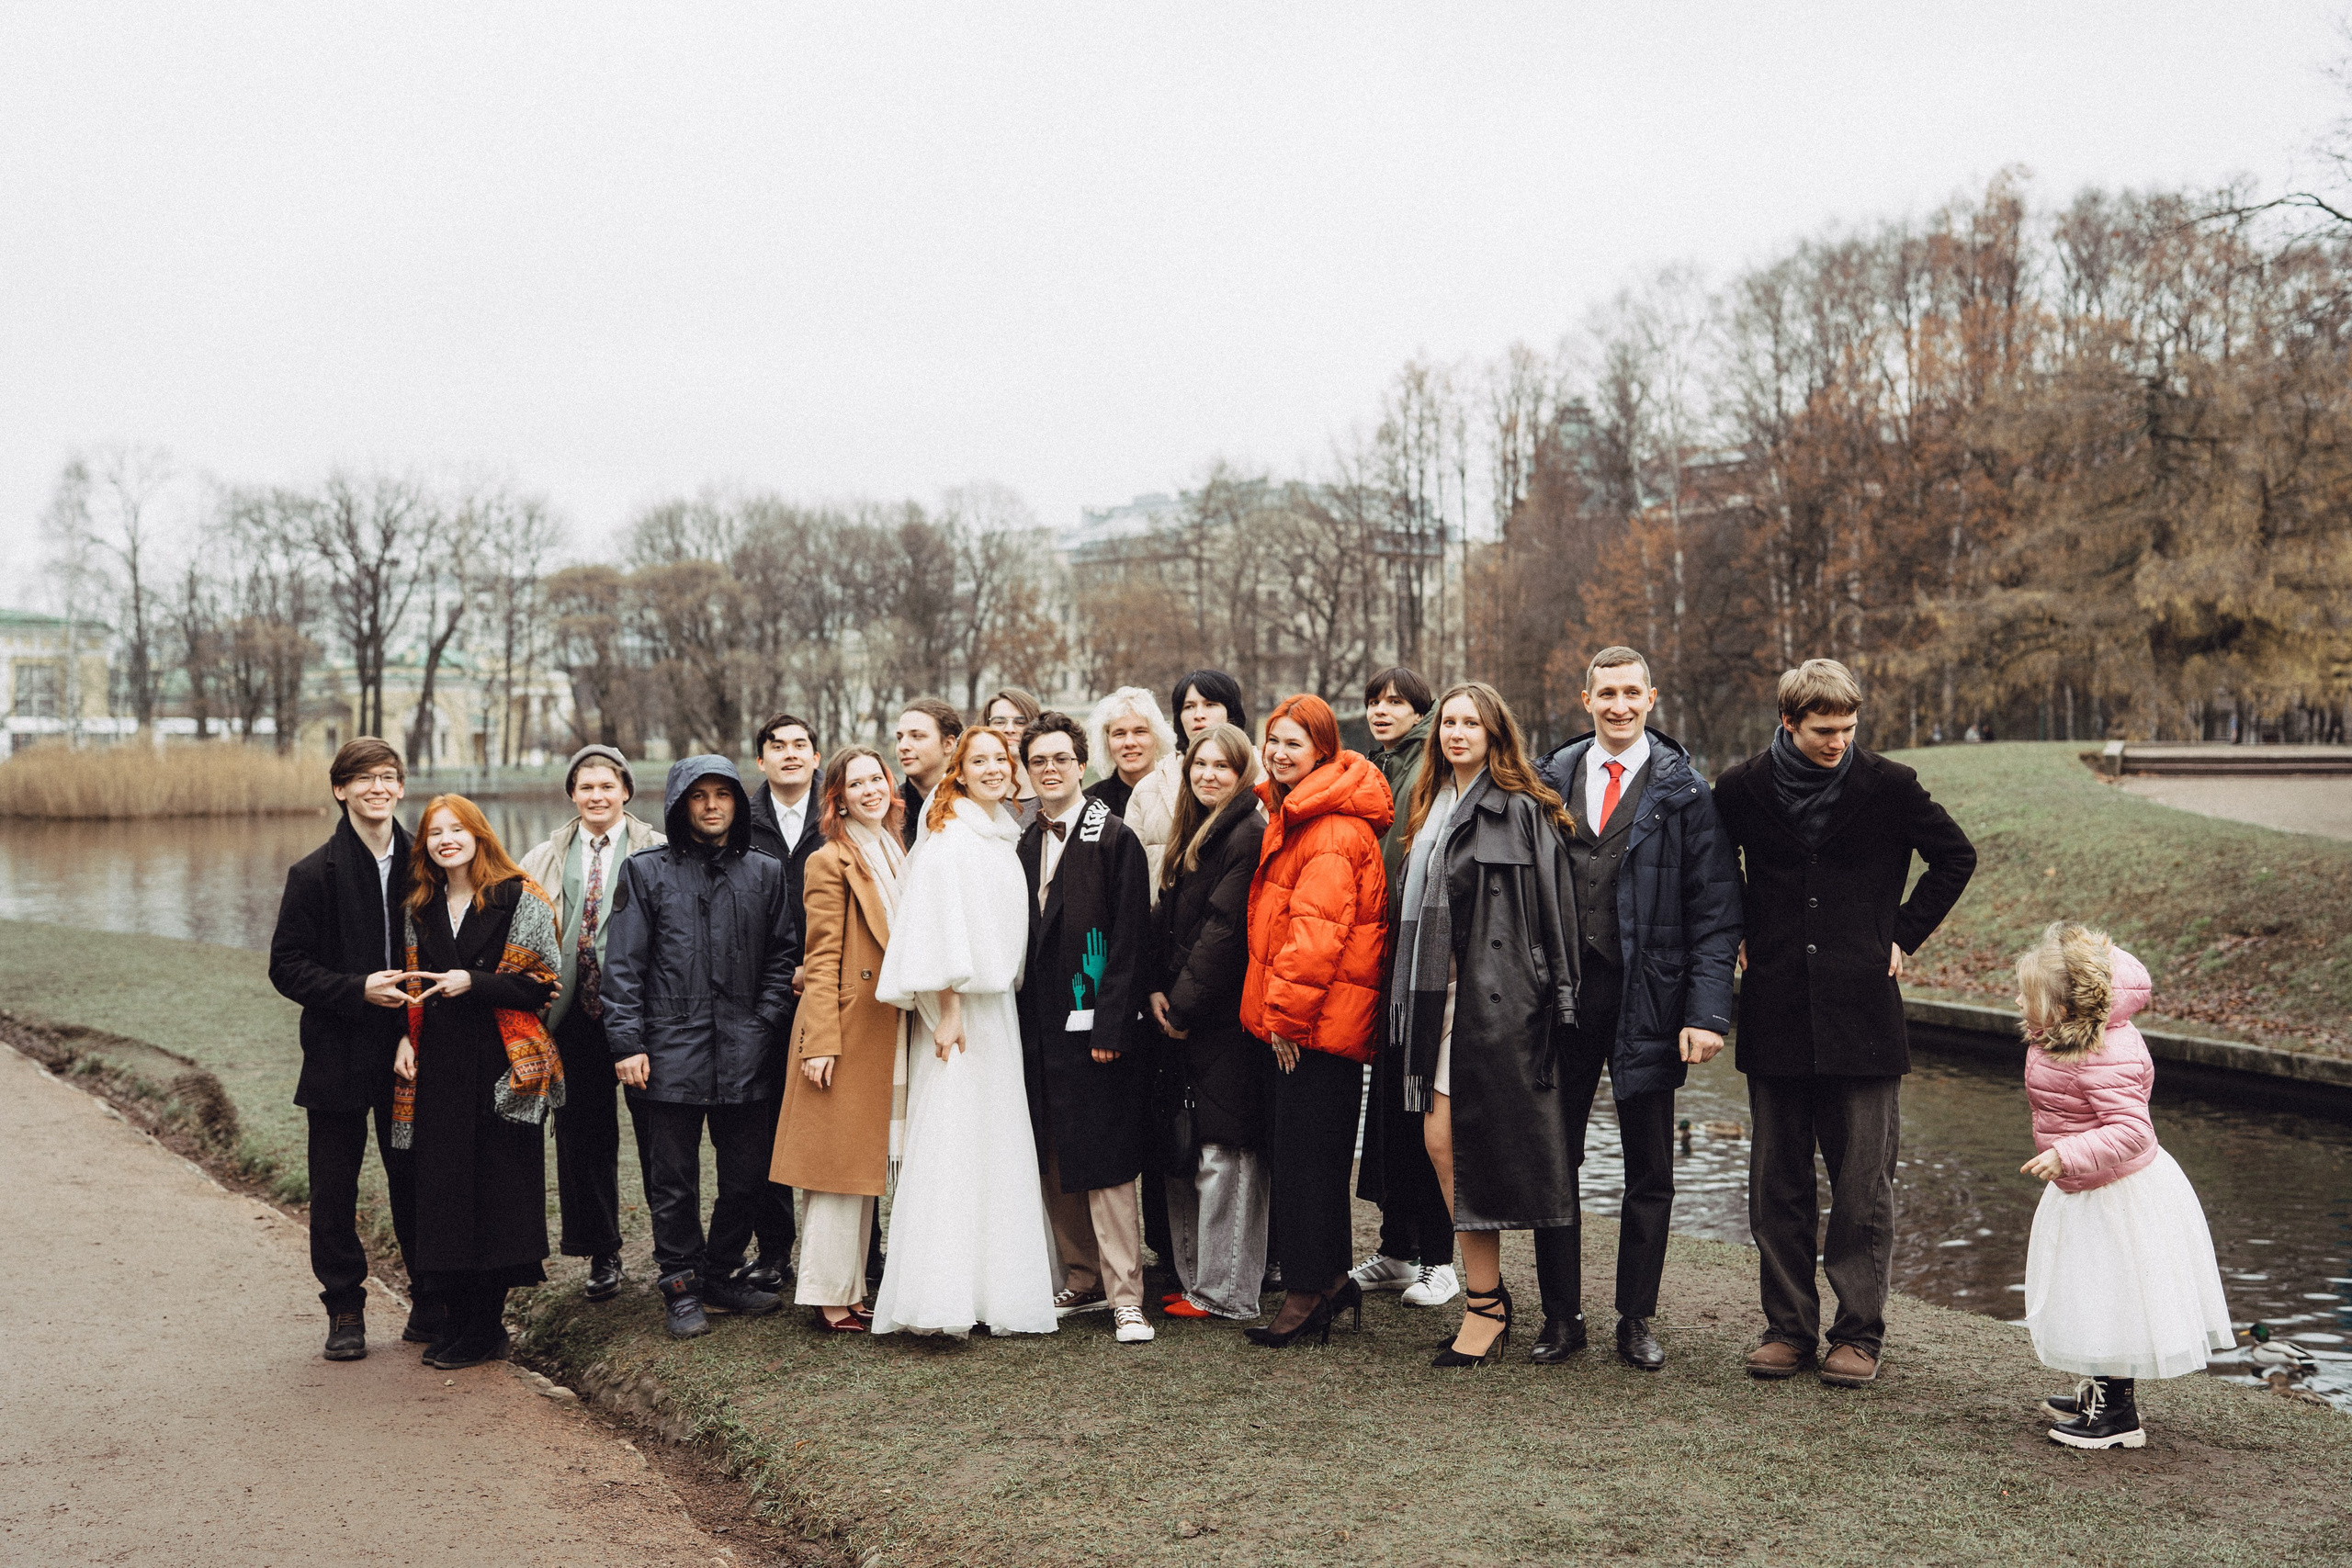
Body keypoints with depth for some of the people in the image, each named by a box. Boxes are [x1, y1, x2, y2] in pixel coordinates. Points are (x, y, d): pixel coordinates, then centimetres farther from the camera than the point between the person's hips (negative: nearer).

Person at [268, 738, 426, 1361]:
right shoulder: (315, 873, -3)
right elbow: (287, 967, -4)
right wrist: (358, 990, -18)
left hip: (407, 1051, 2)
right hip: (338, 1053, -1)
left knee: (414, 1179, 7)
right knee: (334, 1190, 6)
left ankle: (432, 1303, 19)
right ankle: (345, 1309, 20)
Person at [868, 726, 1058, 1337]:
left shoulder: (1005, 839, 15)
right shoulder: (947, 840, -10)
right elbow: (938, 924, -15)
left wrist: (1006, 995, 16)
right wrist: (947, 1007, -19)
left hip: (999, 1005, 8)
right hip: (958, 1008, -8)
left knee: (1000, 1145, 9)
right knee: (951, 1146, -9)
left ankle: (995, 1288, 17)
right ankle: (939, 1302, -7)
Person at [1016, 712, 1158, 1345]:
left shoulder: (1113, 837, -7)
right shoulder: (1024, 844, 13)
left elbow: (1130, 939, -12)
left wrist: (1111, 1026, -17)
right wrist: (1020, 1022, 9)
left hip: (1093, 1025, -6)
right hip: (1038, 1026, 7)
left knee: (1104, 1167, -5)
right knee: (1055, 1164, 11)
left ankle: (1125, 1298, 3)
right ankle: (1083, 1280, 24)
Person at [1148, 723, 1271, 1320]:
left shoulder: (1250, 835, -11)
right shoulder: (1190, 834, 17)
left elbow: (1225, 929, -15)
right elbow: (1166, 917, 16)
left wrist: (1183, 1004, -12)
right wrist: (1158, 989, 2)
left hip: (1226, 1018, -9)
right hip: (1182, 1018, 9)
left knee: (1223, 1155, -4)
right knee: (1183, 1152, 12)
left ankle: (1225, 1292, 4)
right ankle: (1191, 1278, 22)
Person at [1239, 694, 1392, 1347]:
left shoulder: (1333, 830, -17)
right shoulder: (1292, 816, 16)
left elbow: (1317, 929, -22)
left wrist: (1287, 1013, -18)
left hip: (1318, 1022, -10)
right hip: (1297, 1019, 10)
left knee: (1305, 1153, -2)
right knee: (1292, 1145, 14)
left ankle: (1308, 1291, 8)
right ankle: (1330, 1280, 24)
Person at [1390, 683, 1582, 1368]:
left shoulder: (1522, 810, -5)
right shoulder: (1431, 807, 17)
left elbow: (1553, 909, -8)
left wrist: (1557, 999, -12)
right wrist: (1410, 995, 15)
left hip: (1495, 998, -7)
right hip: (1437, 995, 7)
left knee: (1469, 1145, -5)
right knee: (1440, 1144, 5)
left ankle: (1485, 1307, 7)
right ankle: (1489, 1293, 18)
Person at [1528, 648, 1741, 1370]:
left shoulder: (1685, 793, -1)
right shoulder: (1551, 780, 7)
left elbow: (1715, 910, -4)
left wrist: (1707, 1012, -13)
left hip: (1646, 998, -2)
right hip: (1561, 992, 2)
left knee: (1649, 1169, 8)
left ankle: (1637, 1319, 21)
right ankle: (1561, 1316, 20)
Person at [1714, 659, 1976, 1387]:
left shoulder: (1887, 786, -3)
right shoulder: (1742, 787, 1)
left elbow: (1957, 857, 10)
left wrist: (1904, 937, 4)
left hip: (1862, 1010, -2)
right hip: (1775, 1013, 2)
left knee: (1863, 1184, 1)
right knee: (1777, 1183, 7)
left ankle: (1859, 1333, 13)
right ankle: (1788, 1326, 18)